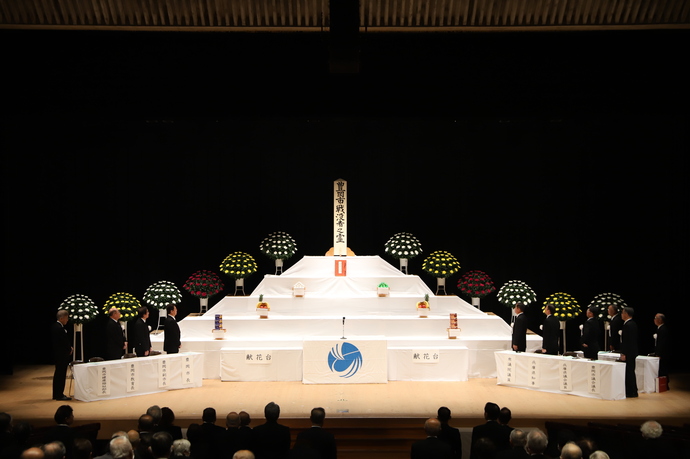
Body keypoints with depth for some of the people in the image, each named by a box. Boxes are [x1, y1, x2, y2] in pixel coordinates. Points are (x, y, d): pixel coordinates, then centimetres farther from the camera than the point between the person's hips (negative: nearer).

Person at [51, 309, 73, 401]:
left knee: (58, 375, 16)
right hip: (62, 355, -10)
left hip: (57, 355, 10)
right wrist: (70, 349, -4)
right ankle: (59, 395, 1)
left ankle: (56, 394, 23)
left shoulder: (54, 326, 11)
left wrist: (69, 348, 9)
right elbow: (64, 342, -23)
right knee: (61, 374, -4)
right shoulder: (60, 328, -21)